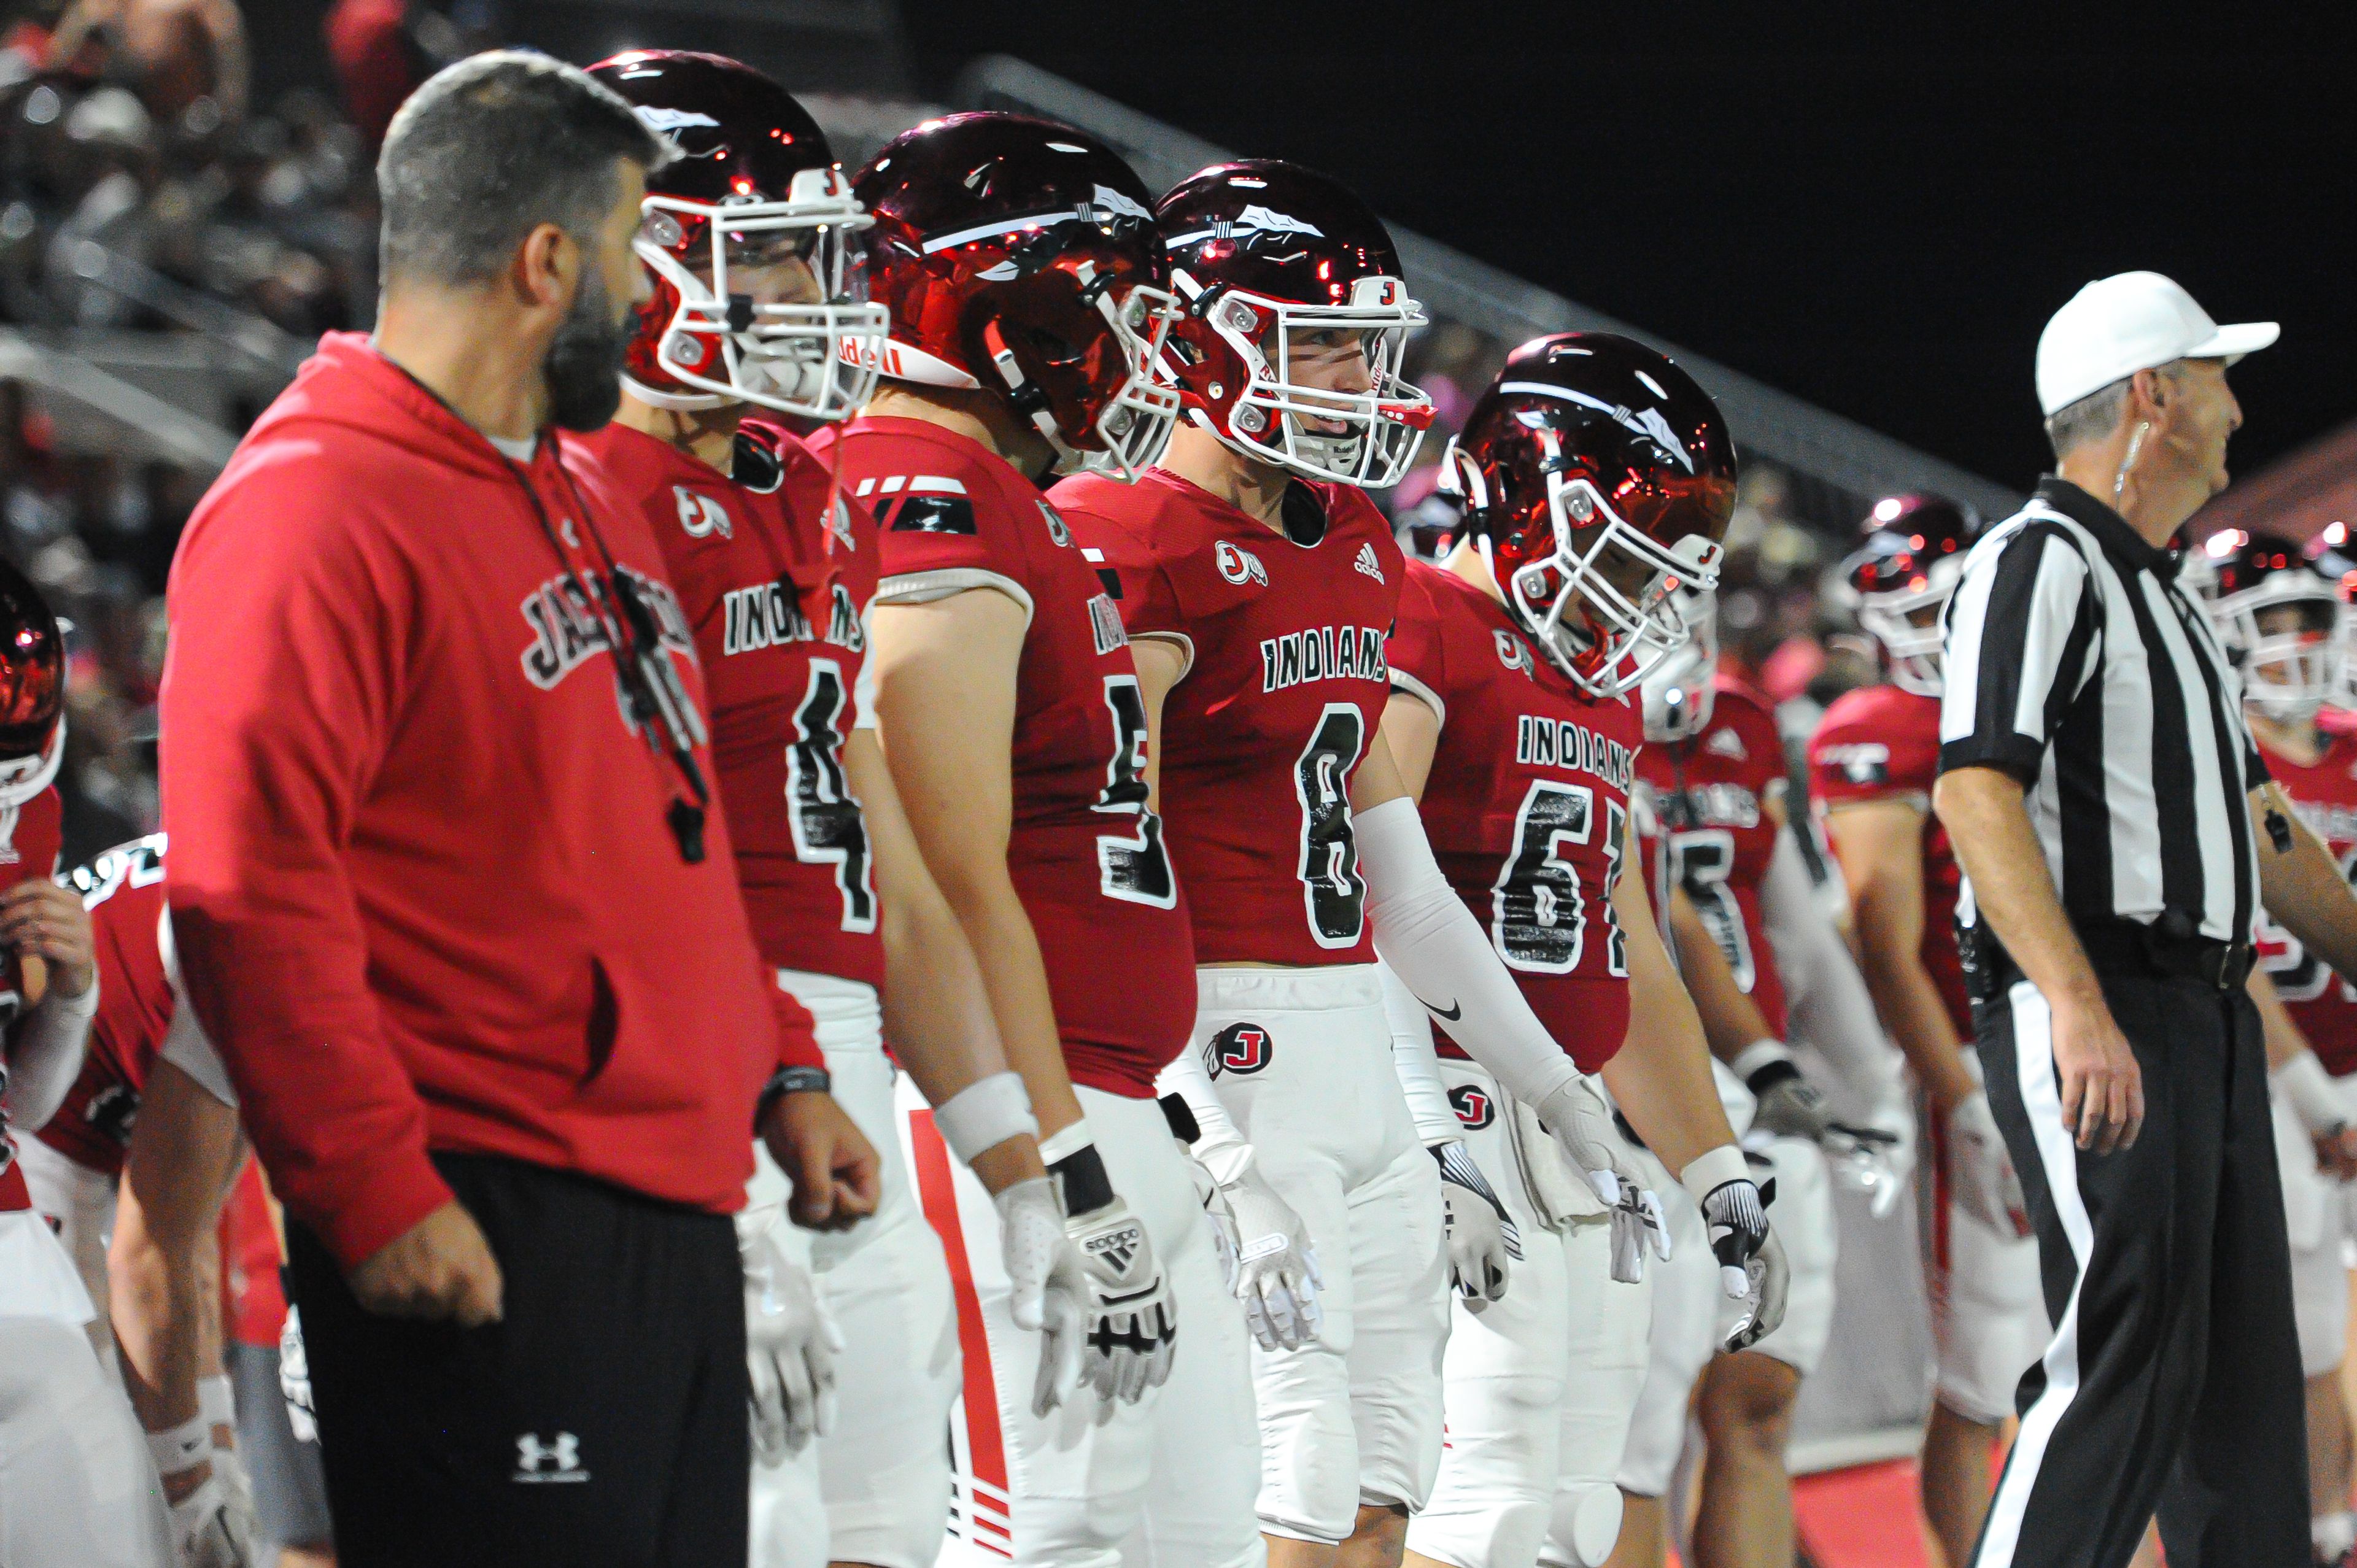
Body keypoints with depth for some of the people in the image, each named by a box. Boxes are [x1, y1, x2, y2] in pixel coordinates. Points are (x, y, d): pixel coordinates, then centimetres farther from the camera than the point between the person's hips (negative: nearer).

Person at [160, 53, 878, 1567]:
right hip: (485, 1243, -10)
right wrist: (377, 1195, -21)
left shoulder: (580, 506, 19)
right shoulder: (314, 516, -13)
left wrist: (777, 1068, 19)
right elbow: (248, 884, -19)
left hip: (674, 1215, 10)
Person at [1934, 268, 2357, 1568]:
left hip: (2207, 1010, 10)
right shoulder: (2040, 562, -8)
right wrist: (2080, 1007, -30)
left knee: (2245, 1380, 8)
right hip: (2090, 1018, -10)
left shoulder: (2162, 593, 24)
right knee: (2125, 1368, -17)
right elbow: (1975, 790, -21)